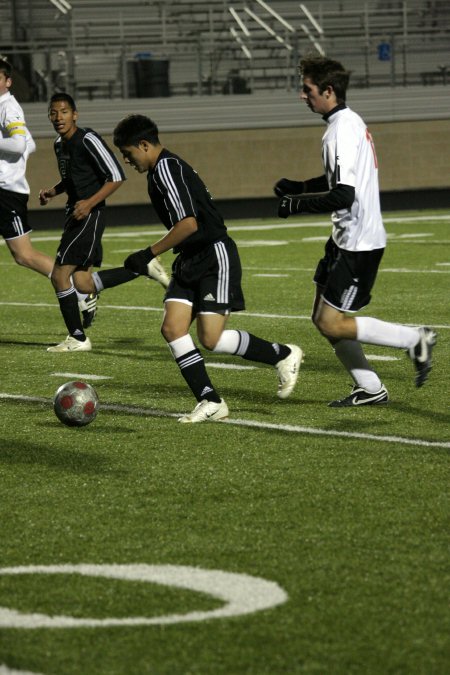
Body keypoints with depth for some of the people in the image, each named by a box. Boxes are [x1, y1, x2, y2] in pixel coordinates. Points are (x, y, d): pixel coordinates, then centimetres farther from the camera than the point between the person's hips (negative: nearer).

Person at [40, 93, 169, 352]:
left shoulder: (88, 140, -14)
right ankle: (144, 269, 17)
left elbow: (116, 177, -15)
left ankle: (77, 338, 1)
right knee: (83, 284, 5)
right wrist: (53, 191, 11)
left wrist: (90, 203, -22)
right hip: (75, 215, 9)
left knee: (60, 275, -10)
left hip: (90, 215, -9)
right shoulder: (60, 144, 14)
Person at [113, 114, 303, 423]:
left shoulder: (166, 168, -17)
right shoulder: (163, 168, 14)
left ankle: (284, 355, 9)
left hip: (215, 257, -10)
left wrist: (149, 254, -18)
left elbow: (188, 224, -25)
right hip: (191, 262, 10)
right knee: (172, 328, -4)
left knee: (211, 339, -12)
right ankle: (211, 402, -4)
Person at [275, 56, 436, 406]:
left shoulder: (342, 130, -20)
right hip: (347, 237, 10)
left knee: (332, 323, -8)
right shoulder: (350, 122, 12)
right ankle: (370, 388, 16)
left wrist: (298, 204, -15)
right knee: (322, 318, 11)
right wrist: (298, 187, 15)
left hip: (359, 241, -10)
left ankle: (414, 339, 1)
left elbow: (342, 195, -27)